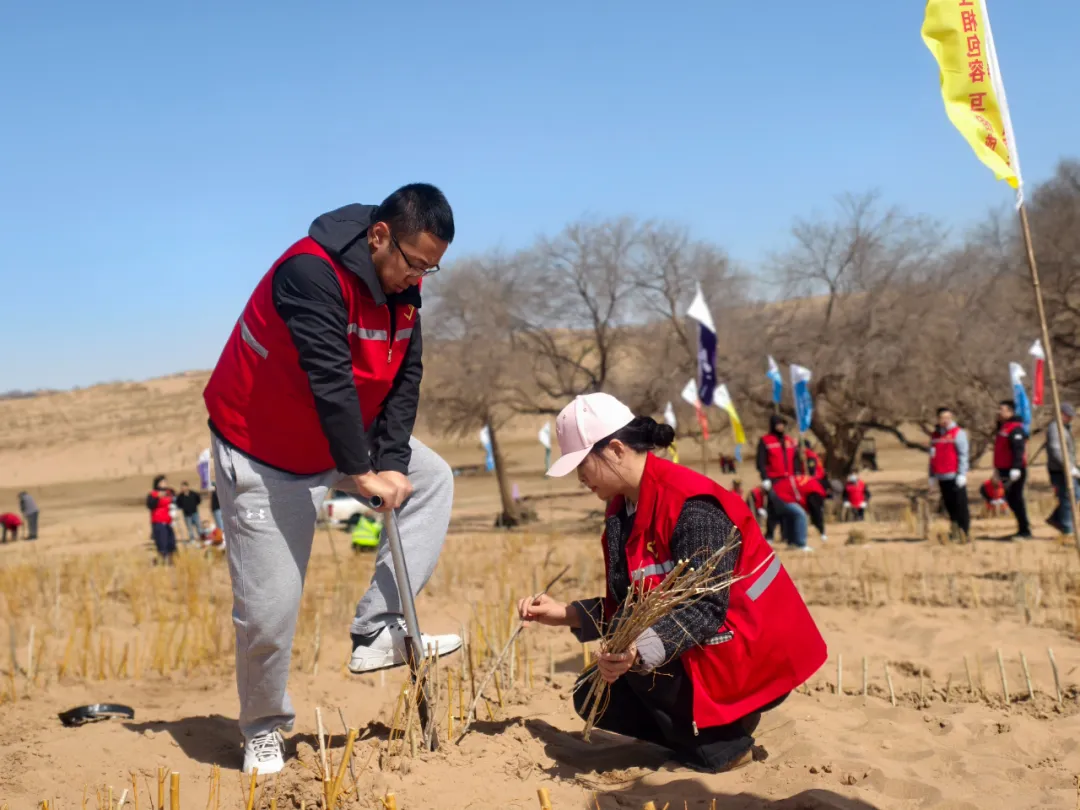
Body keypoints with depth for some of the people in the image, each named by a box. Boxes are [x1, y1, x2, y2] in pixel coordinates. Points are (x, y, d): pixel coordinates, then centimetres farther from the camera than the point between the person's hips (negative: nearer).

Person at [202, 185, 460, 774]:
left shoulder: (403, 287, -3)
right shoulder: (311, 272, -29)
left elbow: (405, 380, -5)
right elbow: (328, 380, -33)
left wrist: (391, 463, -15)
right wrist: (361, 473, -31)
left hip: (348, 437, 8)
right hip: (262, 454, -8)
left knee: (432, 479, 6)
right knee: (269, 604, -6)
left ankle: (378, 633, -1)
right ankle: (264, 728, 19)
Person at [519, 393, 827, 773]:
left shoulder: (690, 505, -24)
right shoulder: (624, 507, 3)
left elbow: (706, 610, -31)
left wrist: (639, 652, -44)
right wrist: (565, 614, 1)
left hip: (747, 654, -9)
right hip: (688, 654, 9)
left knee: (630, 662, -27)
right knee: (593, 696, 2)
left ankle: (721, 742, -6)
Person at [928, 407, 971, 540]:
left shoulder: (958, 433, -4)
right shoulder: (935, 435, 14)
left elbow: (964, 455, -9)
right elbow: (932, 457, 20)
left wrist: (961, 474, -14)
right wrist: (932, 476, 18)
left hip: (955, 477, -6)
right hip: (942, 478, 6)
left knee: (960, 506, -5)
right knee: (949, 506, 9)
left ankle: (964, 532, -1)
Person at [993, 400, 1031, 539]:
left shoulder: (1015, 428, -15)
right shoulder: (1001, 427, 17)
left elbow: (1018, 450, -25)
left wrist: (1016, 468, -31)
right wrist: (998, 470, 28)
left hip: (1014, 471, -10)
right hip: (1005, 471, 10)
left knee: (1016, 500, -7)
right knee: (1011, 500, 14)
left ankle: (1024, 531, -1)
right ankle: (1023, 527, 24)